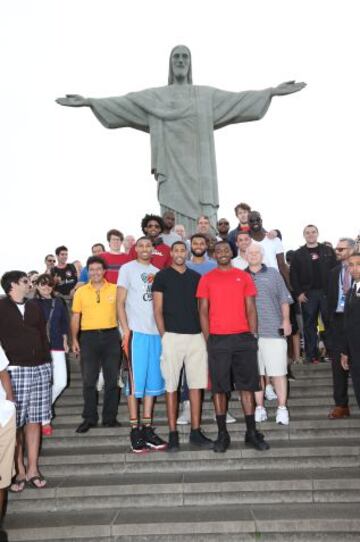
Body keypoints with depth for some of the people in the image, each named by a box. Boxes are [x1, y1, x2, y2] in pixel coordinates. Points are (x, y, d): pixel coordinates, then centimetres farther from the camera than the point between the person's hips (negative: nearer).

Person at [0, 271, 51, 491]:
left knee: (34, 419, 6)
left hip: (40, 369, 4)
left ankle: (33, 469, 14)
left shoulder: (33, 306, 16)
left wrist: (47, 363, 12)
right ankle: (20, 471, 11)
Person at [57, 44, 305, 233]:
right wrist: (89, 101, -2)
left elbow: (239, 99, 6)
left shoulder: (207, 95, 14)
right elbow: (122, 102, 7)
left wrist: (272, 91, -4)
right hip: (171, 168, 0)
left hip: (198, 170, 0)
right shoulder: (154, 96, 14)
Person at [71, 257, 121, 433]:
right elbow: (75, 317, 8)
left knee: (112, 380, 7)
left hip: (111, 336, 0)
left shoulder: (115, 289, 3)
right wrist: (74, 339, -1)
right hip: (89, 337, 0)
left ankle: (110, 417, 19)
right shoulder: (81, 291, 5)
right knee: (88, 380, 5)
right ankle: (89, 418, 17)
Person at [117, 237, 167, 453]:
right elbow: (120, 303, -2)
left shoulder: (157, 272, 16)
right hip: (136, 332, -5)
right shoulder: (127, 269, 4)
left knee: (153, 381, 7)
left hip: (157, 332, 5)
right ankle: (135, 430, 6)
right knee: (135, 380, -2)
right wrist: (126, 330, -11)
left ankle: (147, 428, 16)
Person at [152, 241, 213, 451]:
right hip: (172, 336, -4)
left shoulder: (196, 277, 14)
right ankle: (173, 434, 10)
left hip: (196, 336, 4)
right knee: (171, 386, 1)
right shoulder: (162, 276, 3)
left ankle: (196, 432, 15)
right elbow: (158, 309, -1)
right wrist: (163, 335, -8)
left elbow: (201, 308, 15)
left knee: (196, 385, 6)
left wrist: (205, 333, 6)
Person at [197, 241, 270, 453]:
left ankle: (252, 432, 16)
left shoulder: (244, 276, 9)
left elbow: (251, 308, 8)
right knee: (219, 387, 3)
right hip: (218, 339, -1)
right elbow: (203, 311, 4)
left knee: (247, 385, 6)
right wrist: (208, 339, -3)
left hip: (244, 338, 1)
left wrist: (253, 335, 1)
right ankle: (222, 433, 14)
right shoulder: (207, 279, 5)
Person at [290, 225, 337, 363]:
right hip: (307, 294, 0)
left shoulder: (328, 251, 9)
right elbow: (293, 275, 2)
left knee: (330, 323, 2)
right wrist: (298, 293, -7)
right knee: (310, 325, 2)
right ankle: (311, 355, 8)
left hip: (327, 292, 1)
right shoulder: (298, 254, 7)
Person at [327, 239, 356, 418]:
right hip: (338, 319, 4)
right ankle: (341, 405, 14)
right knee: (338, 363, 6)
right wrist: (330, 321, 7)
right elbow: (330, 298, 12)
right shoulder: (334, 272, 13)